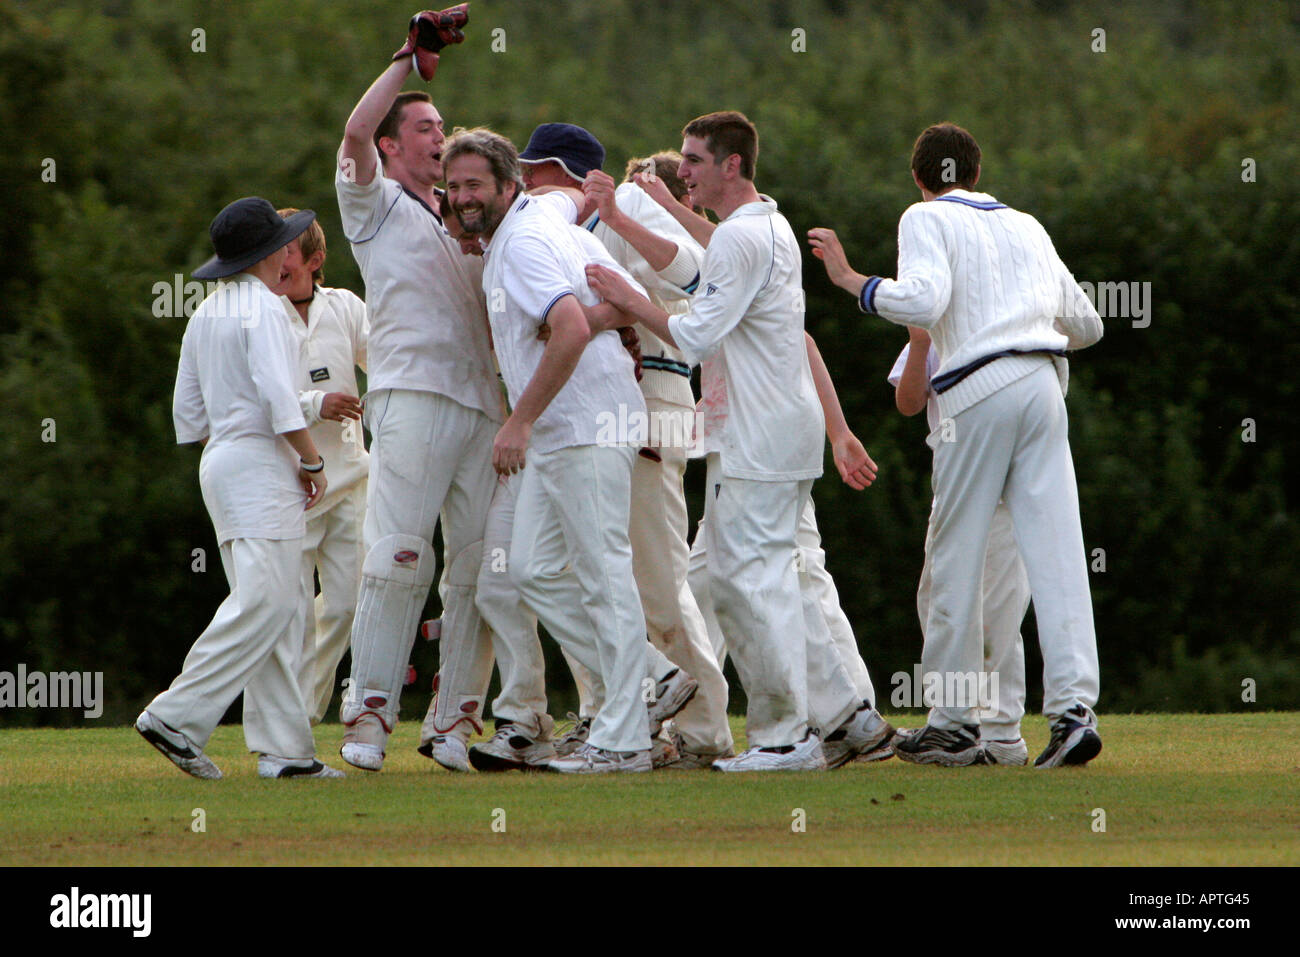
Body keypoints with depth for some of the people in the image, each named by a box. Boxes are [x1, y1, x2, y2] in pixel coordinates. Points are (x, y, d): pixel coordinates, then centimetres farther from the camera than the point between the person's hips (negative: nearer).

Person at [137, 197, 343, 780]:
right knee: (262, 605, -14)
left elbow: (188, 412, 18)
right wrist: (311, 461, -11)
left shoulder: (204, 315, 17)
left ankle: (283, 748, 0)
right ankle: (178, 717, -20)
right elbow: (277, 394, -18)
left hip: (218, 463, 9)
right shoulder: (263, 306, -9)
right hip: (260, 464, -9)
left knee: (276, 610, 6)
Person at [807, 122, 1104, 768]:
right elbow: (1085, 323, 24)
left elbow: (923, 300, -15)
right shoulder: (1025, 226, 22)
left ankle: (954, 723, 7)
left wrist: (849, 280, -4)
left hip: (977, 395, -5)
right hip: (1043, 385, 5)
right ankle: (1074, 708, -13)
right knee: (1055, 551, -2)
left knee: (957, 555, 3)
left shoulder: (927, 219, 4)